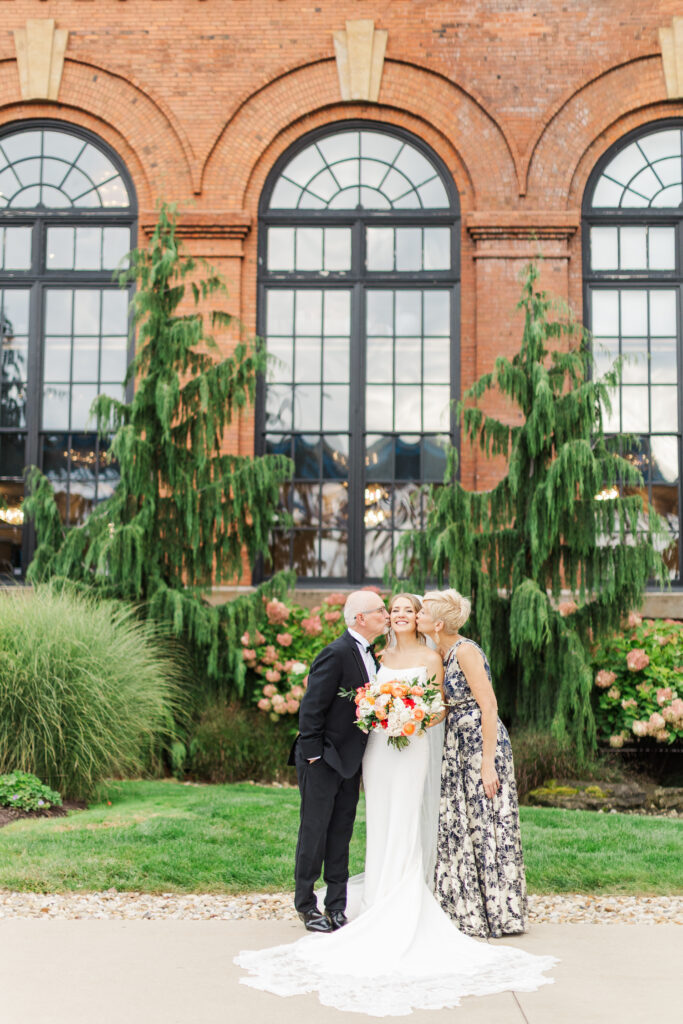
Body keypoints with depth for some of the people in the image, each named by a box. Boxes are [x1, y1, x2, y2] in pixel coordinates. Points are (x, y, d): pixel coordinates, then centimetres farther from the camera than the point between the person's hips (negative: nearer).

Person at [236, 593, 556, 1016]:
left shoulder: (430, 658, -1)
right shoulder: (383, 656, 12)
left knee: (404, 828, -6)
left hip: (413, 747, -4)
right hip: (378, 745, 4)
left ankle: (405, 912, -1)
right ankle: (380, 903, 14)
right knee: (380, 827, 7)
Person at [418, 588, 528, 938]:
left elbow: (489, 707, -20)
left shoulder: (466, 651, -18)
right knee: (457, 827, 11)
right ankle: (468, 912, 21)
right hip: (458, 746, 9)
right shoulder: (442, 653, 9)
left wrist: (488, 764, -20)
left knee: (486, 827, -1)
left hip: (482, 744, -9)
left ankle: (499, 913, 12)